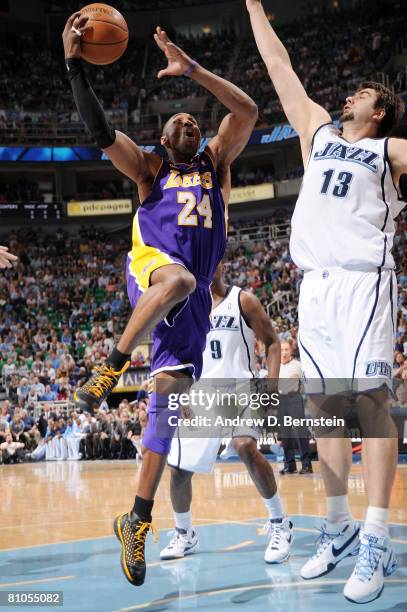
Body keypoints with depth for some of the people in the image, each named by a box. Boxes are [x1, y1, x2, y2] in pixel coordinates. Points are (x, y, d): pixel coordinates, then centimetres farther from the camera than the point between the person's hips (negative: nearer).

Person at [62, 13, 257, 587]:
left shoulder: (215, 161, 19)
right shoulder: (150, 168, 15)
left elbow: (248, 111, 2)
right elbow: (101, 132, -1)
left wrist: (191, 69, -5)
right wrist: (75, 66, -10)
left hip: (194, 296, 2)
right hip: (150, 265, -2)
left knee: (169, 396, -4)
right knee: (180, 277, -41)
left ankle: (138, 523, 2)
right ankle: (112, 366, -24)